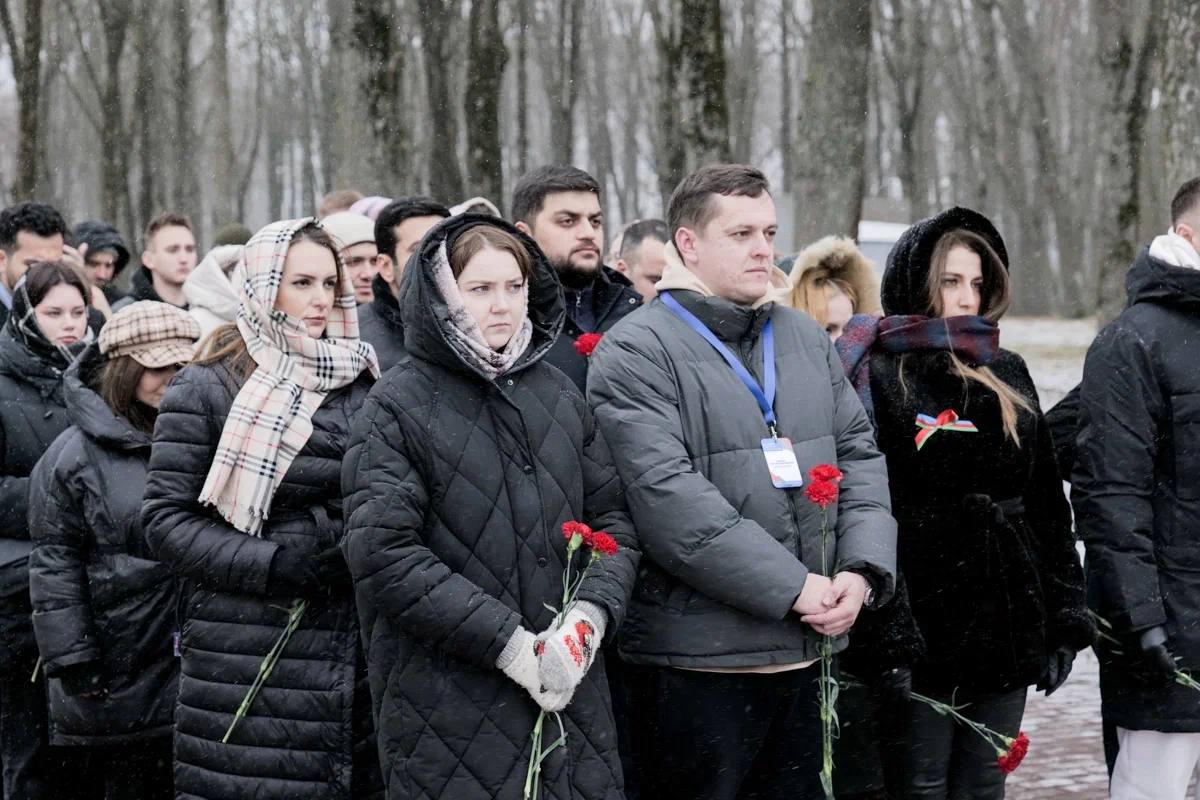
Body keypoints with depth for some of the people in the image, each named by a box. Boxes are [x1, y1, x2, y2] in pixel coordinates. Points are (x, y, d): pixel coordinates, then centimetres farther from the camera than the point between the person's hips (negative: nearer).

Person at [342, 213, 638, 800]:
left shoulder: (559, 395, 11)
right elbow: (384, 554, -13)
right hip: (448, 703, -4)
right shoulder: (399, 405, -4)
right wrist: (510, 642, -17)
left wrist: (591, 615, -8)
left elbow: (613, 520, 11)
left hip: (571, 693, 4)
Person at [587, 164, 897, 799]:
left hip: (809, 652, 7)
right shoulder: (636, 352, -9)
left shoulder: (807, 340, 15)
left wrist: (862, 569, -3)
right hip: (697, 663, -7)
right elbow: (668, 499, -20)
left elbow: (859, 456, 16)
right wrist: (794, 587, -20)